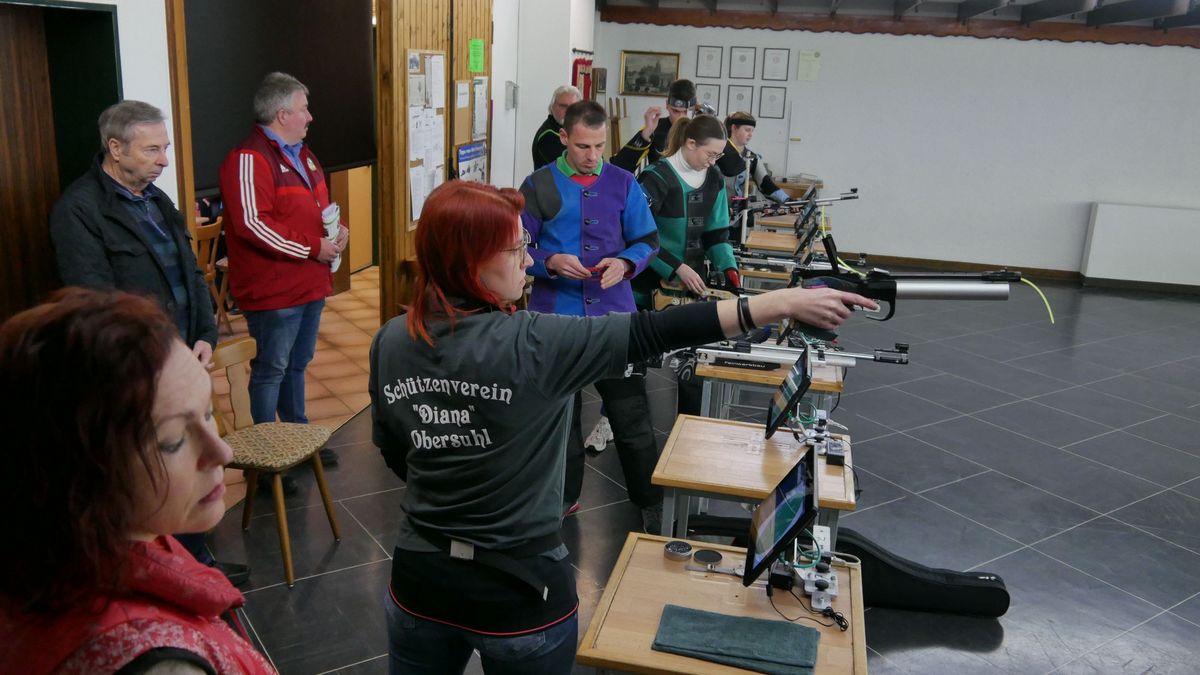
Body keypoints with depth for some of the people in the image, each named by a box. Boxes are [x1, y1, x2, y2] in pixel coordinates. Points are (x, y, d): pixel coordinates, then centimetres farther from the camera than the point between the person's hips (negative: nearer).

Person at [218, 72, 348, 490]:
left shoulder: (302, 155, 16)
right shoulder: (249, 159, -17)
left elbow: (319, 205, 27)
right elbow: (252, 224, -25)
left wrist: (336, 229, 4)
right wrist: (312, 248, -20)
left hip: (311, 284, 9)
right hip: (273, 289, -9)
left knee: (298, 364, 20)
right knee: (271, 370, 1)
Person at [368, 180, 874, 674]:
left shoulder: (390, 343, -6)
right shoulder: (528, 345, -24)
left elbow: (392, 453, 7)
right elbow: (651, 334, -25)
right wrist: (785, 301, -22)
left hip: (419, 579, 5)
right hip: (517, 590, -4)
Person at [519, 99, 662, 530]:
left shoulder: (623, 184, 4)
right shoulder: (539, 186, 0)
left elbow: (649, 240, 8)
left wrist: (626, 263, -14)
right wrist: (550, 263, -20)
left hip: (613, 313, 0)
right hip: (555, 315, 0)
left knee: (632, 416, 4)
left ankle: (652, 503, 20)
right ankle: (564, 496, 33)